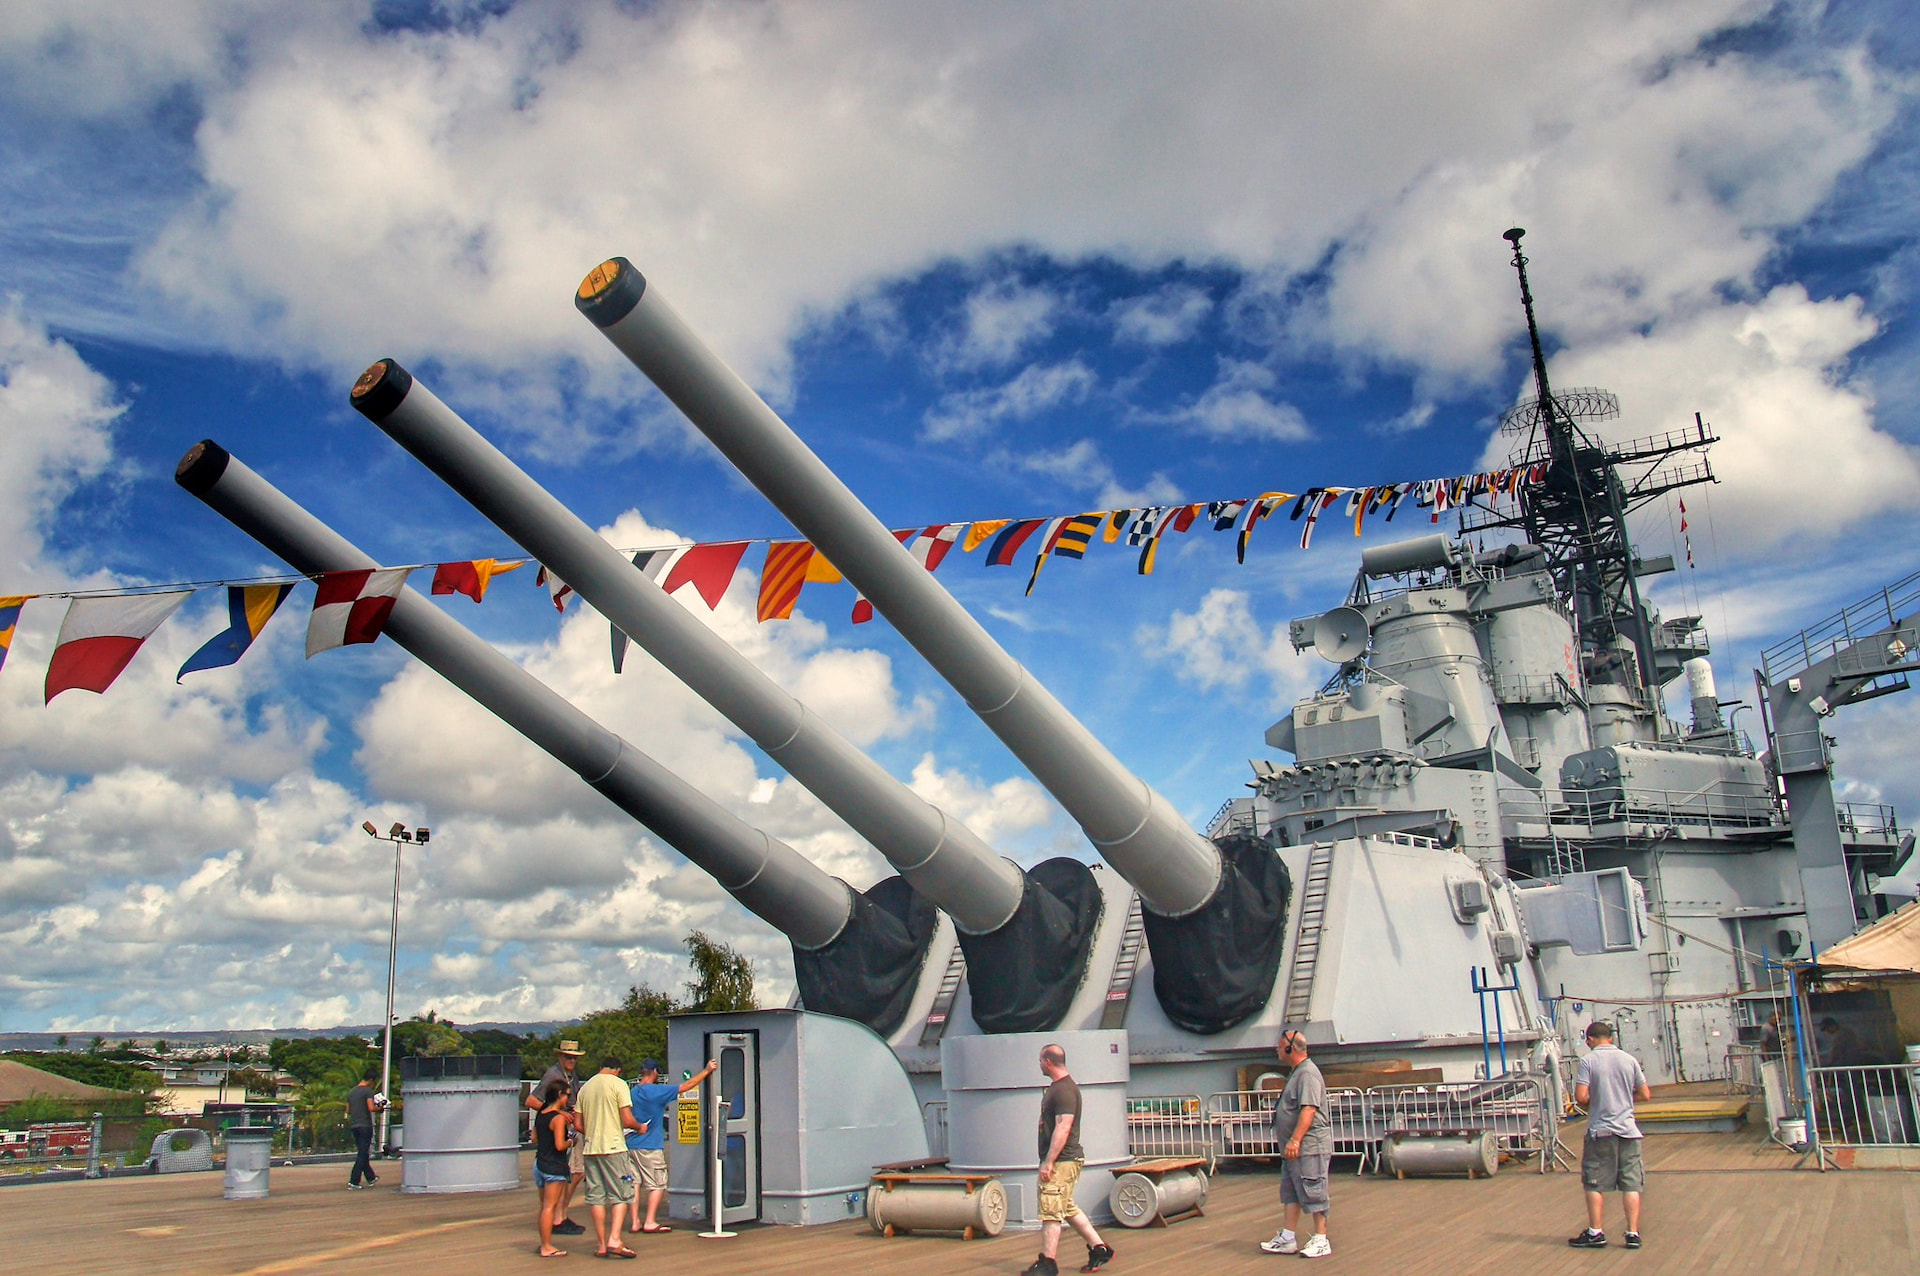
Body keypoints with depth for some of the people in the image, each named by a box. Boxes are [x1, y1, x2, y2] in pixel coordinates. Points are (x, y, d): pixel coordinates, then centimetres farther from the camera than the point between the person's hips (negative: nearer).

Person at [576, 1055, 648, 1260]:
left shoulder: (585, 1087, 12)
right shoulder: (618, 1084, -5)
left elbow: (579, 1125, 13)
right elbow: (627, 1121, -11)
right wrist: (640, 1127, 8)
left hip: (590, 1148, 5)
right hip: (613, 1147, -5)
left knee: (596, 1197, 9)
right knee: (620, 1195, 1)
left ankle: (602, 1245, 9)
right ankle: (614, 1240, -12)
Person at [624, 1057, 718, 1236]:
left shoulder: (632, 1092, 7)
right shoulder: (656, 1091, -11)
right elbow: (687, 1086, -7)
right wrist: (707, 1070, 1)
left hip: (631, 1145, 6)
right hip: (650, 1147, -6)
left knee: (634, 1183, 9)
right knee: (657, 1184, 3)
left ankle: (634, 1222, 8)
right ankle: (650, 1223, 0)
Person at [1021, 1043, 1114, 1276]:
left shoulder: (1065, 1090, -17)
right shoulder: (1057, 1087, 15)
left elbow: (1063, 1128, -24)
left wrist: (1048, 1162, -25)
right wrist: (1048, 1161, 22)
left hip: (1062, 1161, -11)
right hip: (1061, 1161, 11)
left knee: (1051, 1211, -5)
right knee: (1068, 1208, 16)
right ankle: (1099, 1249, 22)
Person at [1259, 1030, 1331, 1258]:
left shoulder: (1308, 1073, -16)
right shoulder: (1297, 1072, 17)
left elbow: (1309, 1110, -25)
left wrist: (1295, 1140, -27)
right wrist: (1290, 1142, 22)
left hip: (1309, 1147, -11)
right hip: (1295, 1148, 11)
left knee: (1313, 1193, -3)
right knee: (1291, 1194, 10)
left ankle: (1320, 1240, 4)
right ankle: (1288, 1238, 14)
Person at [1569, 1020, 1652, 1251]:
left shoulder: (1588, 1061, -7)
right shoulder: (1629, 1060, 3)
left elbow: (1580, 1096, -14)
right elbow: (1645, 1095, 7)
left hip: (1600, 1130, -3)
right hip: (1628, 1130, 3)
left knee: (1594, 1184, 6)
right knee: (1631, 1184, 7)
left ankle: (1595, 1233, 9)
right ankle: (1633, 1233, 6)